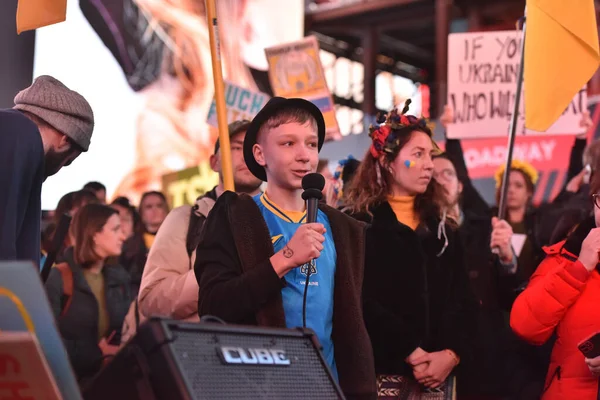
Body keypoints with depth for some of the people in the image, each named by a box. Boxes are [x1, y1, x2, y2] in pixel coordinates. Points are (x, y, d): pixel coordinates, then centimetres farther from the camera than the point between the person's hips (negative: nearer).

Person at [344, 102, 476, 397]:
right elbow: (363, 303, -13)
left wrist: (451, 354, -10)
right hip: (383, 373, -5)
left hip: (438, 375, 5)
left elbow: (461, 299, 6)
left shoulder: (443, 228, 15)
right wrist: (413, 355, -17)